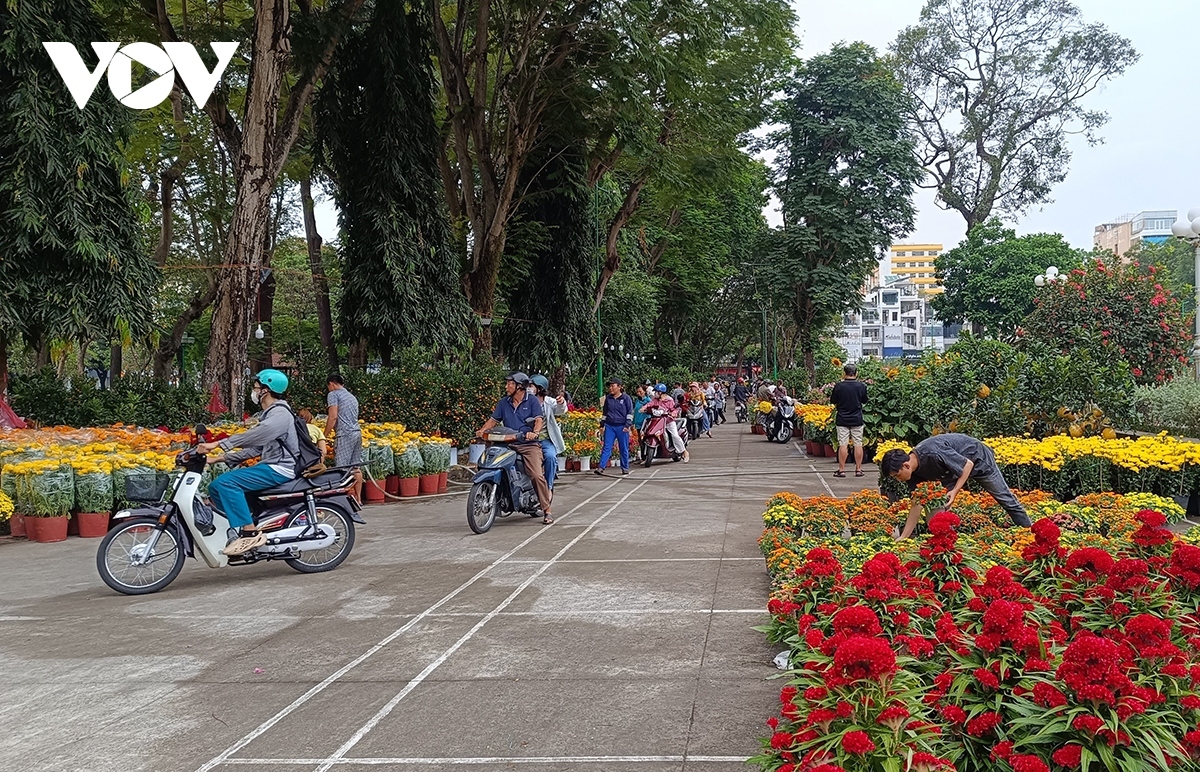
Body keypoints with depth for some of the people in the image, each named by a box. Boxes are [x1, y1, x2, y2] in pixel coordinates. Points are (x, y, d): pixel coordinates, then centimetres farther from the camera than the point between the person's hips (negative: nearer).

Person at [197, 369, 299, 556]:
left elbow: (253, 437, -28)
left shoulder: (280, 413, -13)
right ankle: (246, 527, 4)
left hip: (279, 469, -10)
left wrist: (218, 444, -30)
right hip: (269, 466, 10)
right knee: (215, 487, 4)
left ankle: (250, 533, -26)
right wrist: (223, 457, 10)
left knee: (225, 482, -25)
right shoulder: (269, 414, 20)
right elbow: (256, 448, 19)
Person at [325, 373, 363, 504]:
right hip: (357, 431, 8)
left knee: (342, 468, -9)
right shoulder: (352, 397, 25)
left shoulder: (333, 395, 1)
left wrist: (325, 436, -4)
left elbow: (333, 417, -9)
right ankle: (358, 498, 9)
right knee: (356, 467, 8)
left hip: (345, 434, -8)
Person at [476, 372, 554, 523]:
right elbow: (493, 420, 15)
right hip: (508, 445, 4)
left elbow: (539, 420, -6)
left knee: (537, 475, -20)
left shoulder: (532, 401, 5)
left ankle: (547, 511, -11)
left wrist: (534, 433, -27)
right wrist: (482, 430, -5)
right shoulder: (503, 403, 18)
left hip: (529, 444, -4)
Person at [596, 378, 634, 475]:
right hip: (609, 426, 3)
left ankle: (625, 468, 16)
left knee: (624, 448, 5)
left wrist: (627, 425, -9)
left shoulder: (626, 398, -1)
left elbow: (630, 413, -1)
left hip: (622, 427, -3)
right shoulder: (608, 398, 11)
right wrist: (602, 424, 15)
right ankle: (601, 468, -8)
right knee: (607, 447, -3)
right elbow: (604, 412, 21)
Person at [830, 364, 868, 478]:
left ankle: (841, 470, 4)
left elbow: (832, 402, -1)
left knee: (842, 445, 2)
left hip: (842, 420, -1)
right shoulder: (861, 386, -5)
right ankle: (858, 469, 10)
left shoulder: (839, 386, -10)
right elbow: (864, 401, 9)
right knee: (858, 444, 7)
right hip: (857, 419, 1)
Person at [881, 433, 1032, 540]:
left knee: (1005, 498, 8)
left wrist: (955, 491, -35)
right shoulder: (914, 473, -16)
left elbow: (968, 465, -29)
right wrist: (903, 538, -13)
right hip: (953, 468, 7)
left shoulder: (933, 454, -41)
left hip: (977, 459, -7)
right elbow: (916, 505, -10)